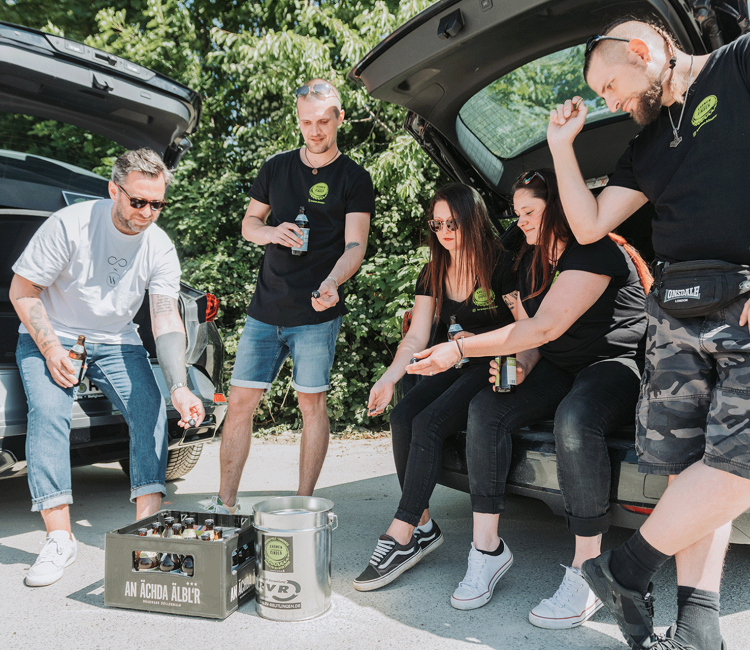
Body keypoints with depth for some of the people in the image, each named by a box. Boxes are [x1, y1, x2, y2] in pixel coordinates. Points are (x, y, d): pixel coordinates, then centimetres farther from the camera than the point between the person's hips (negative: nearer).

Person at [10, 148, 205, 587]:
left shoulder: (160, 248, -11)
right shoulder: (69, 225, -20)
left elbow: (167, 320, -16)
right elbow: (22, 291, -12)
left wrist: (179, 386, -29)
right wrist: (51, 349, -22)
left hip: (117, 342, 3)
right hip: (50, 337, -2)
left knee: (152, 412, -17)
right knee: (48, 413, -25)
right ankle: (60, 539, -20)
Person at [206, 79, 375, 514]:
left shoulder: (354, 178, 1)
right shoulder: (277, 168, 13)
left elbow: (355, 246, -7)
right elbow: (248, 224, 19)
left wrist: (330, 284, -27)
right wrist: (271, 232, -5)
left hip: (317, 313, -4)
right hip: (266, 310, 4)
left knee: (312, 401, 0)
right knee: (241, 401, 2)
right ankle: (226, 503, 14)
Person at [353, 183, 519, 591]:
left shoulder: (502, 266, -8)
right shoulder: (433, 274, 10)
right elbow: (416, 337, 3)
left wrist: (479, 341, -23)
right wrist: (388, 379, -12)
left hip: (494, 369, -6)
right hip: (454, 369, 6)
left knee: (428, 423, -27)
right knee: (401, 418, -21)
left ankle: (400, 538, -21)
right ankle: (423, 526, -12)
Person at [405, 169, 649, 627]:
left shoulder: (596, 252, -17)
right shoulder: (531, 262, 12)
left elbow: (547, 326, -27)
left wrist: (460, 349, -27)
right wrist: (521, 366, -11)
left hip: (619, 362, -7)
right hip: (559, 368, 8)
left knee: (574, 420, -39)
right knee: (486, 407, -19)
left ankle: (587, 574, -29)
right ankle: (488, 549, -15)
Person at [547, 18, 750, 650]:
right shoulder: (649, 146, 23)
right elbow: (589, 225, 19)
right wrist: (562, 147, 15)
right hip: (679, 314, 6)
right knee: (689, 467, 0)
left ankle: (622, 572, 3)